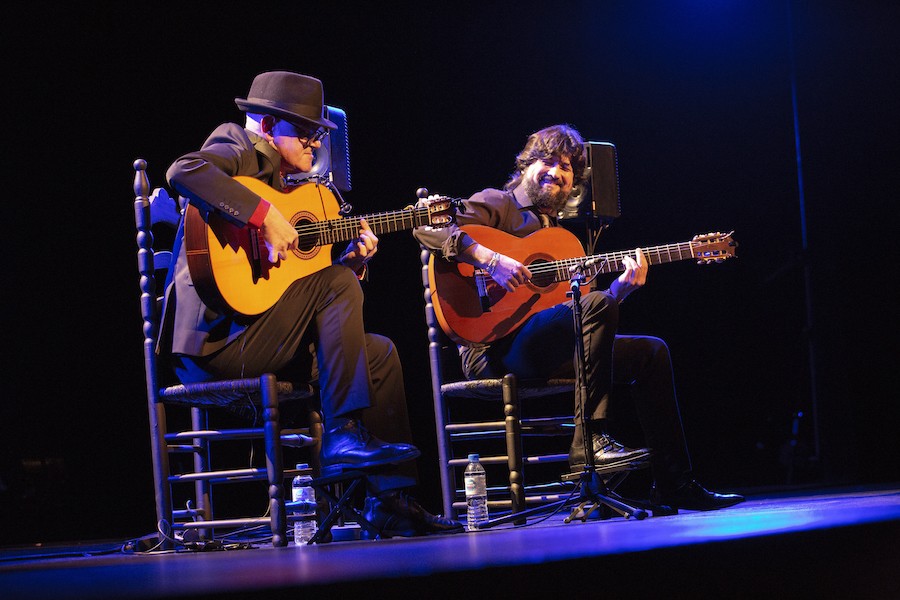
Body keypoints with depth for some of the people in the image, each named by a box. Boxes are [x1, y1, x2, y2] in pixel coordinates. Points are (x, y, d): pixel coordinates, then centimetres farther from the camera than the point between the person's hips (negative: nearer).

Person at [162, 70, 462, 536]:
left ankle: (389, 500, 4)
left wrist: (353, 259, 5)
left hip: (256, 337, 10)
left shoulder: (284, 185, 25)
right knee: (338, 283, -21)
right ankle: (342, 434, -19)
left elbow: (309, 285, 22)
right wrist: (266, 216, -29)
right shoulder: (241, 150, -1)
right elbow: (183, 171, -26)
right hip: (214, 335, -10)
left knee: (380, 353, 8)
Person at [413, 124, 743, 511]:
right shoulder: (496, 204, 4)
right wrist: (490, 259, -24)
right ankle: (590, 441, -29)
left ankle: (673, 484, 7)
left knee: (651, 352, 8)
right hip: (493, 350, -9)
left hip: (550, 352, 9)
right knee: (597, 304, -30)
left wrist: (622, 286, 0)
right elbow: (427, 227, -14)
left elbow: (580, 309, 18)